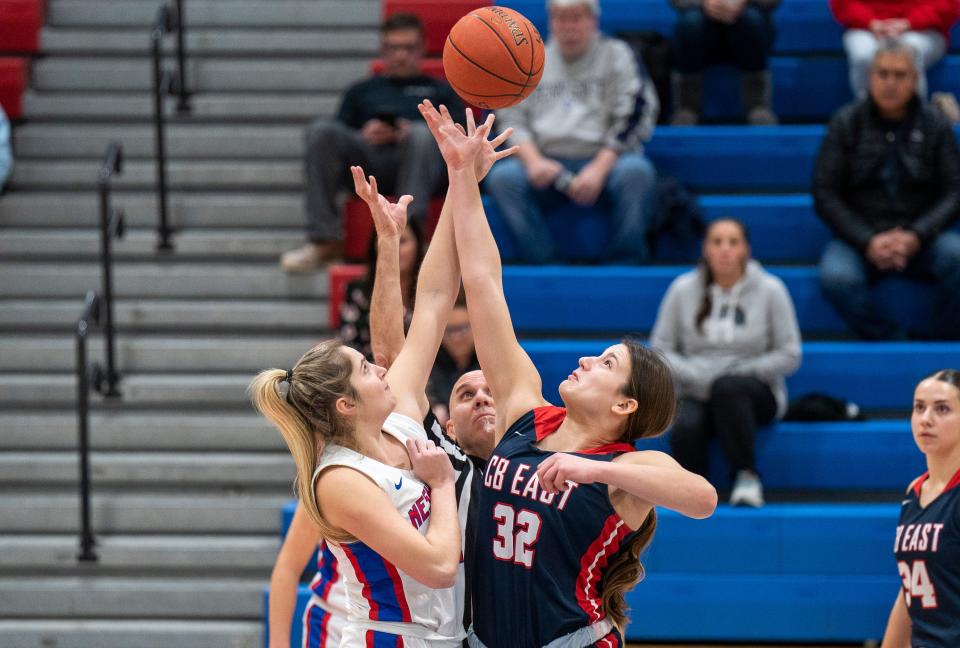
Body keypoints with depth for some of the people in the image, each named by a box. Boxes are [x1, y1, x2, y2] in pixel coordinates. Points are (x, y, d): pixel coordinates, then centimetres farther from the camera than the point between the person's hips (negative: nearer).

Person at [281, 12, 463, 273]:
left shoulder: (440, 90, 30)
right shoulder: (362, 91, 34)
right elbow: (336, 141, 22)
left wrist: (415, 134, -5)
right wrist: (363, 136, -1)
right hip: (366, 157, 2)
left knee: (421, 134, -36)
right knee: (321, 129, -27)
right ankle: (325, 240, -30)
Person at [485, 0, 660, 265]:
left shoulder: (616, 55, 7)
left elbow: (635, 117, -4)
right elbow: (512, 119, 10)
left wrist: (598, 169, -16)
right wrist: (533, 161, -12)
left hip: (605, 161, -2)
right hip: (547, 165, 2)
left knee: (636, 171, -35)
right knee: (502, 176, -27)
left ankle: (624, 264, -28)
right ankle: (544, 264, -30)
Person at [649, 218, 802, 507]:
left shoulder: (770, 290, -2)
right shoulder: (684, 289, 2)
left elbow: (789, 356, -1)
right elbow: (660, 349, 5)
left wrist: (738, 372, -13)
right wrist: (699, 377, -12)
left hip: (754, 391, -1)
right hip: (697, 394, 1)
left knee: (727, 387, -38)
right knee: (685, 429, -36)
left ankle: (746, 476, -25)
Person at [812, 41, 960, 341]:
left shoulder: (935, 125, 6)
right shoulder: (846, 123, 4)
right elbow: (824, 193, 0)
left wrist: (916, 237, -15)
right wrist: (868, 242, -13)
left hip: (921, 239, 1)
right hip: (859, 236, -1)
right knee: (836, 277, -34)